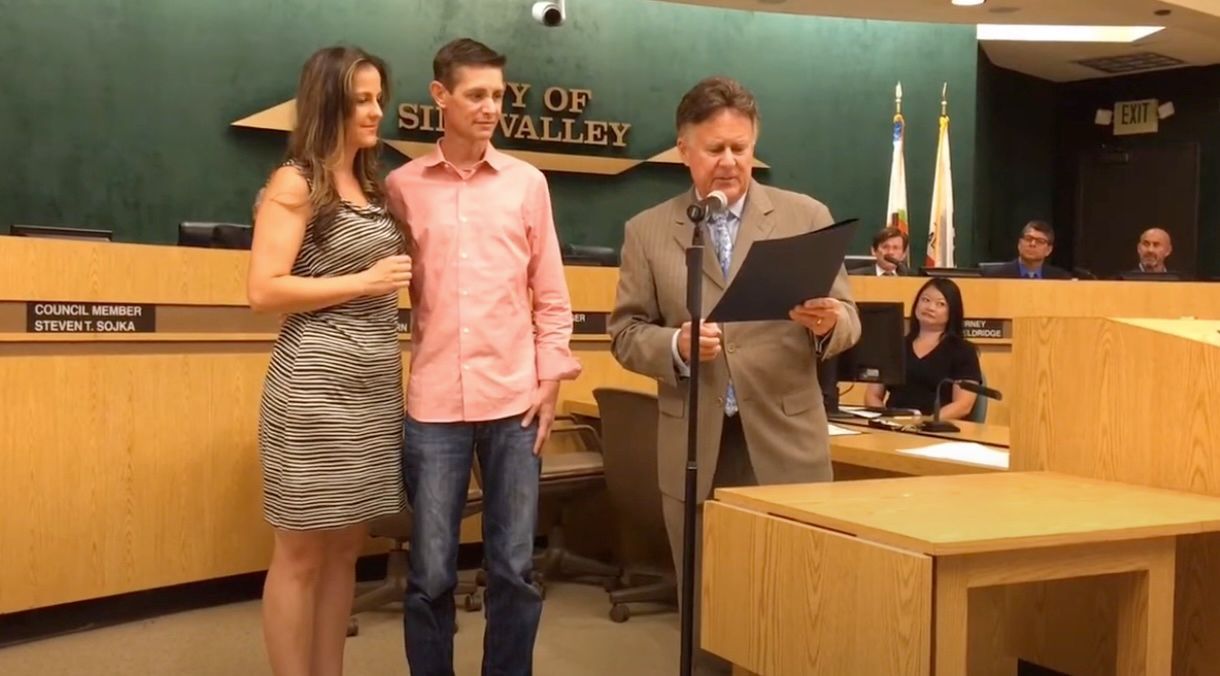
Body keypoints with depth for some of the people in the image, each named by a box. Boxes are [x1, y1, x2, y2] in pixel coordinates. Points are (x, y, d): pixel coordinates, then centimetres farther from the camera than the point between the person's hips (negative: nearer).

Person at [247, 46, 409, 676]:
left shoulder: (373, 186, 16)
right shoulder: (295, 184, -5)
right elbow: (264, 291, -14)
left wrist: (394, 283, 10)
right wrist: (364, 282, -12)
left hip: (374, 386, 7)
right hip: (316, 387, -7)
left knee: (345, 547, 12)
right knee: (302, 553, 1)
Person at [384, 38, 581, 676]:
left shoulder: (527, 182, 7)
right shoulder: (402, 185, 5)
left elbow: (550, 292, 9)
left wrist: (551, 378, 2)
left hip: (514, 398, 1)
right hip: (434, 402, -1)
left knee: (514, 568, 5)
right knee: (431, 573, 3)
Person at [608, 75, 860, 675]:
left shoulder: (807, 216, 4)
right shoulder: (647, 231, 5)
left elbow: (847, 319, 3)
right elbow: (626, 333, 4)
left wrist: (828, 321, -20)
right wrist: (675, 345, -16)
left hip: (785, 441, 0)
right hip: (694, 448, 1)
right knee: (705, 604, 11)